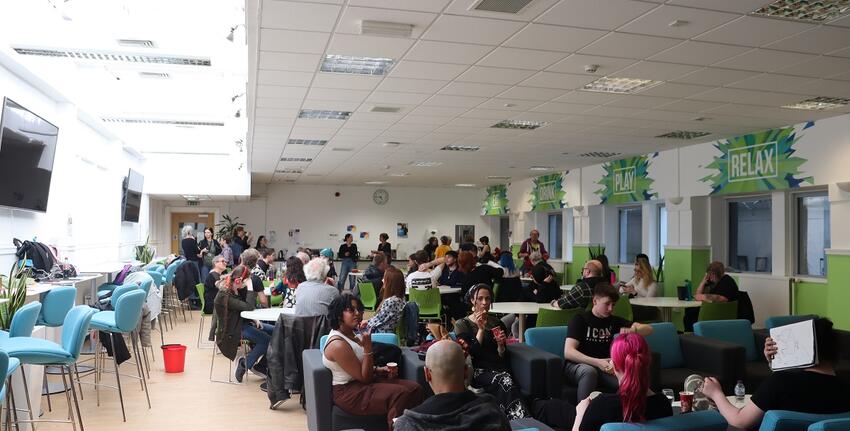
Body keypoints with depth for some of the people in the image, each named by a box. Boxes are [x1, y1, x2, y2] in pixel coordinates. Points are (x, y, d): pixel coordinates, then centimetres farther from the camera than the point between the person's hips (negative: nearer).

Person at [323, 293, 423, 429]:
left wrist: (377, 370, 6)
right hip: (348, 392, -9)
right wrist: (368, 346, -24)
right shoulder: (338, 345, -22)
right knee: (400, 394, -27)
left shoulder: (350, 335, 8)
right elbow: (364, 378, -19)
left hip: (361, 382, 9)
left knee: (414, 388, -8)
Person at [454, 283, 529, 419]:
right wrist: (481, 329, -9)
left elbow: (502, 357, 16)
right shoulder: (462, 324, 8)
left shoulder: (497, 323, 18)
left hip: (498, 369, 3)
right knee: (504, 381, -33)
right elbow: (471, 354, -5)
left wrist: (501, 344, -5)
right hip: (477, 371, -3)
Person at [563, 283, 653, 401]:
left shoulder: (613, 321, 11)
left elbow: (648, 329, 6)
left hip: (604, 367, 4)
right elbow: (568, 352, -16)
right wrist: (597, 362, -29)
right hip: (577, 365, -3)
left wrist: (632, 330, -18)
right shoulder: (580, 319, -4)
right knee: (589, 371, -39)